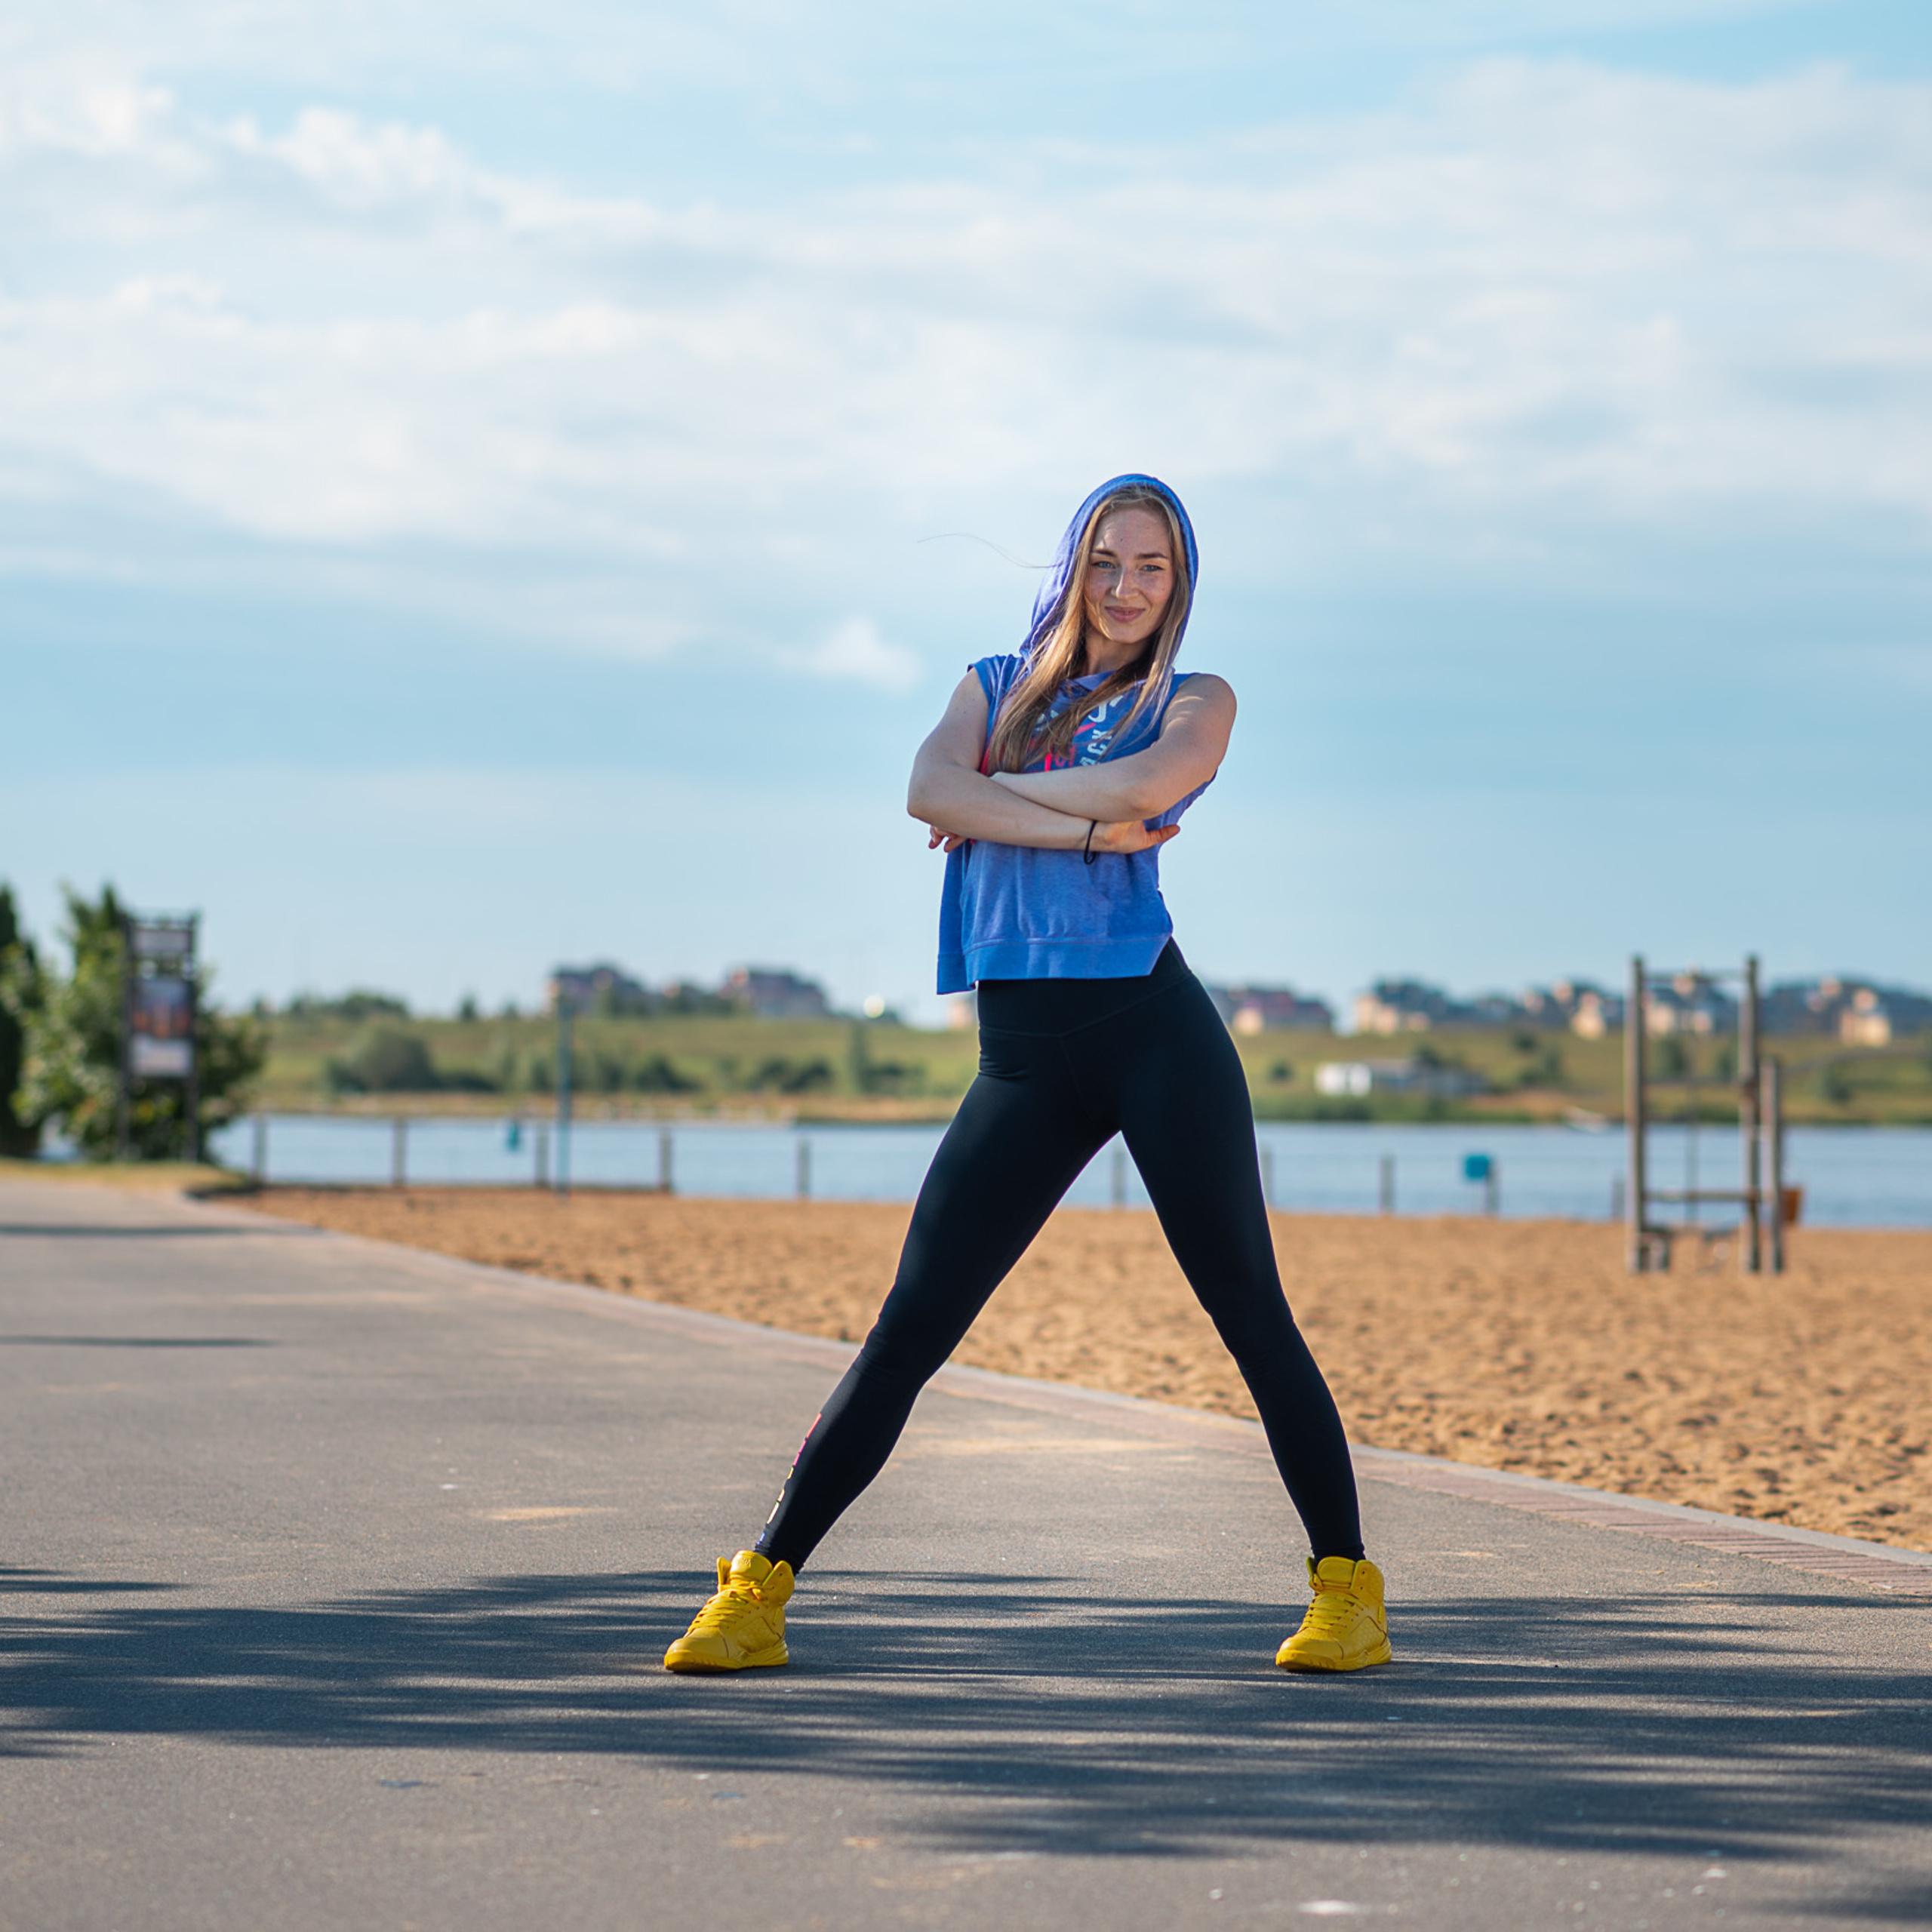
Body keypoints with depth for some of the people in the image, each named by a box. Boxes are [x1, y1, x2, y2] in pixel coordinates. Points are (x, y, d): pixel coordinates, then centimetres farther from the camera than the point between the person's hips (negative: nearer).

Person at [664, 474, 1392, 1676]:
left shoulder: (1196, 703, 11)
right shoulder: (993, 687, 18)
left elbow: (1143, 786, -12)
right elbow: (930, 790, -4)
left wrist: (993, 798, -2)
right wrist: (1089, 827, -11)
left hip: (1154, 1026, -2)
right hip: (1024, 1061, 2)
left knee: (1250, 1309, -4)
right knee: (911, 1328, 0)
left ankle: (1349, 1588, 2)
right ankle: (761, 1592, 4)